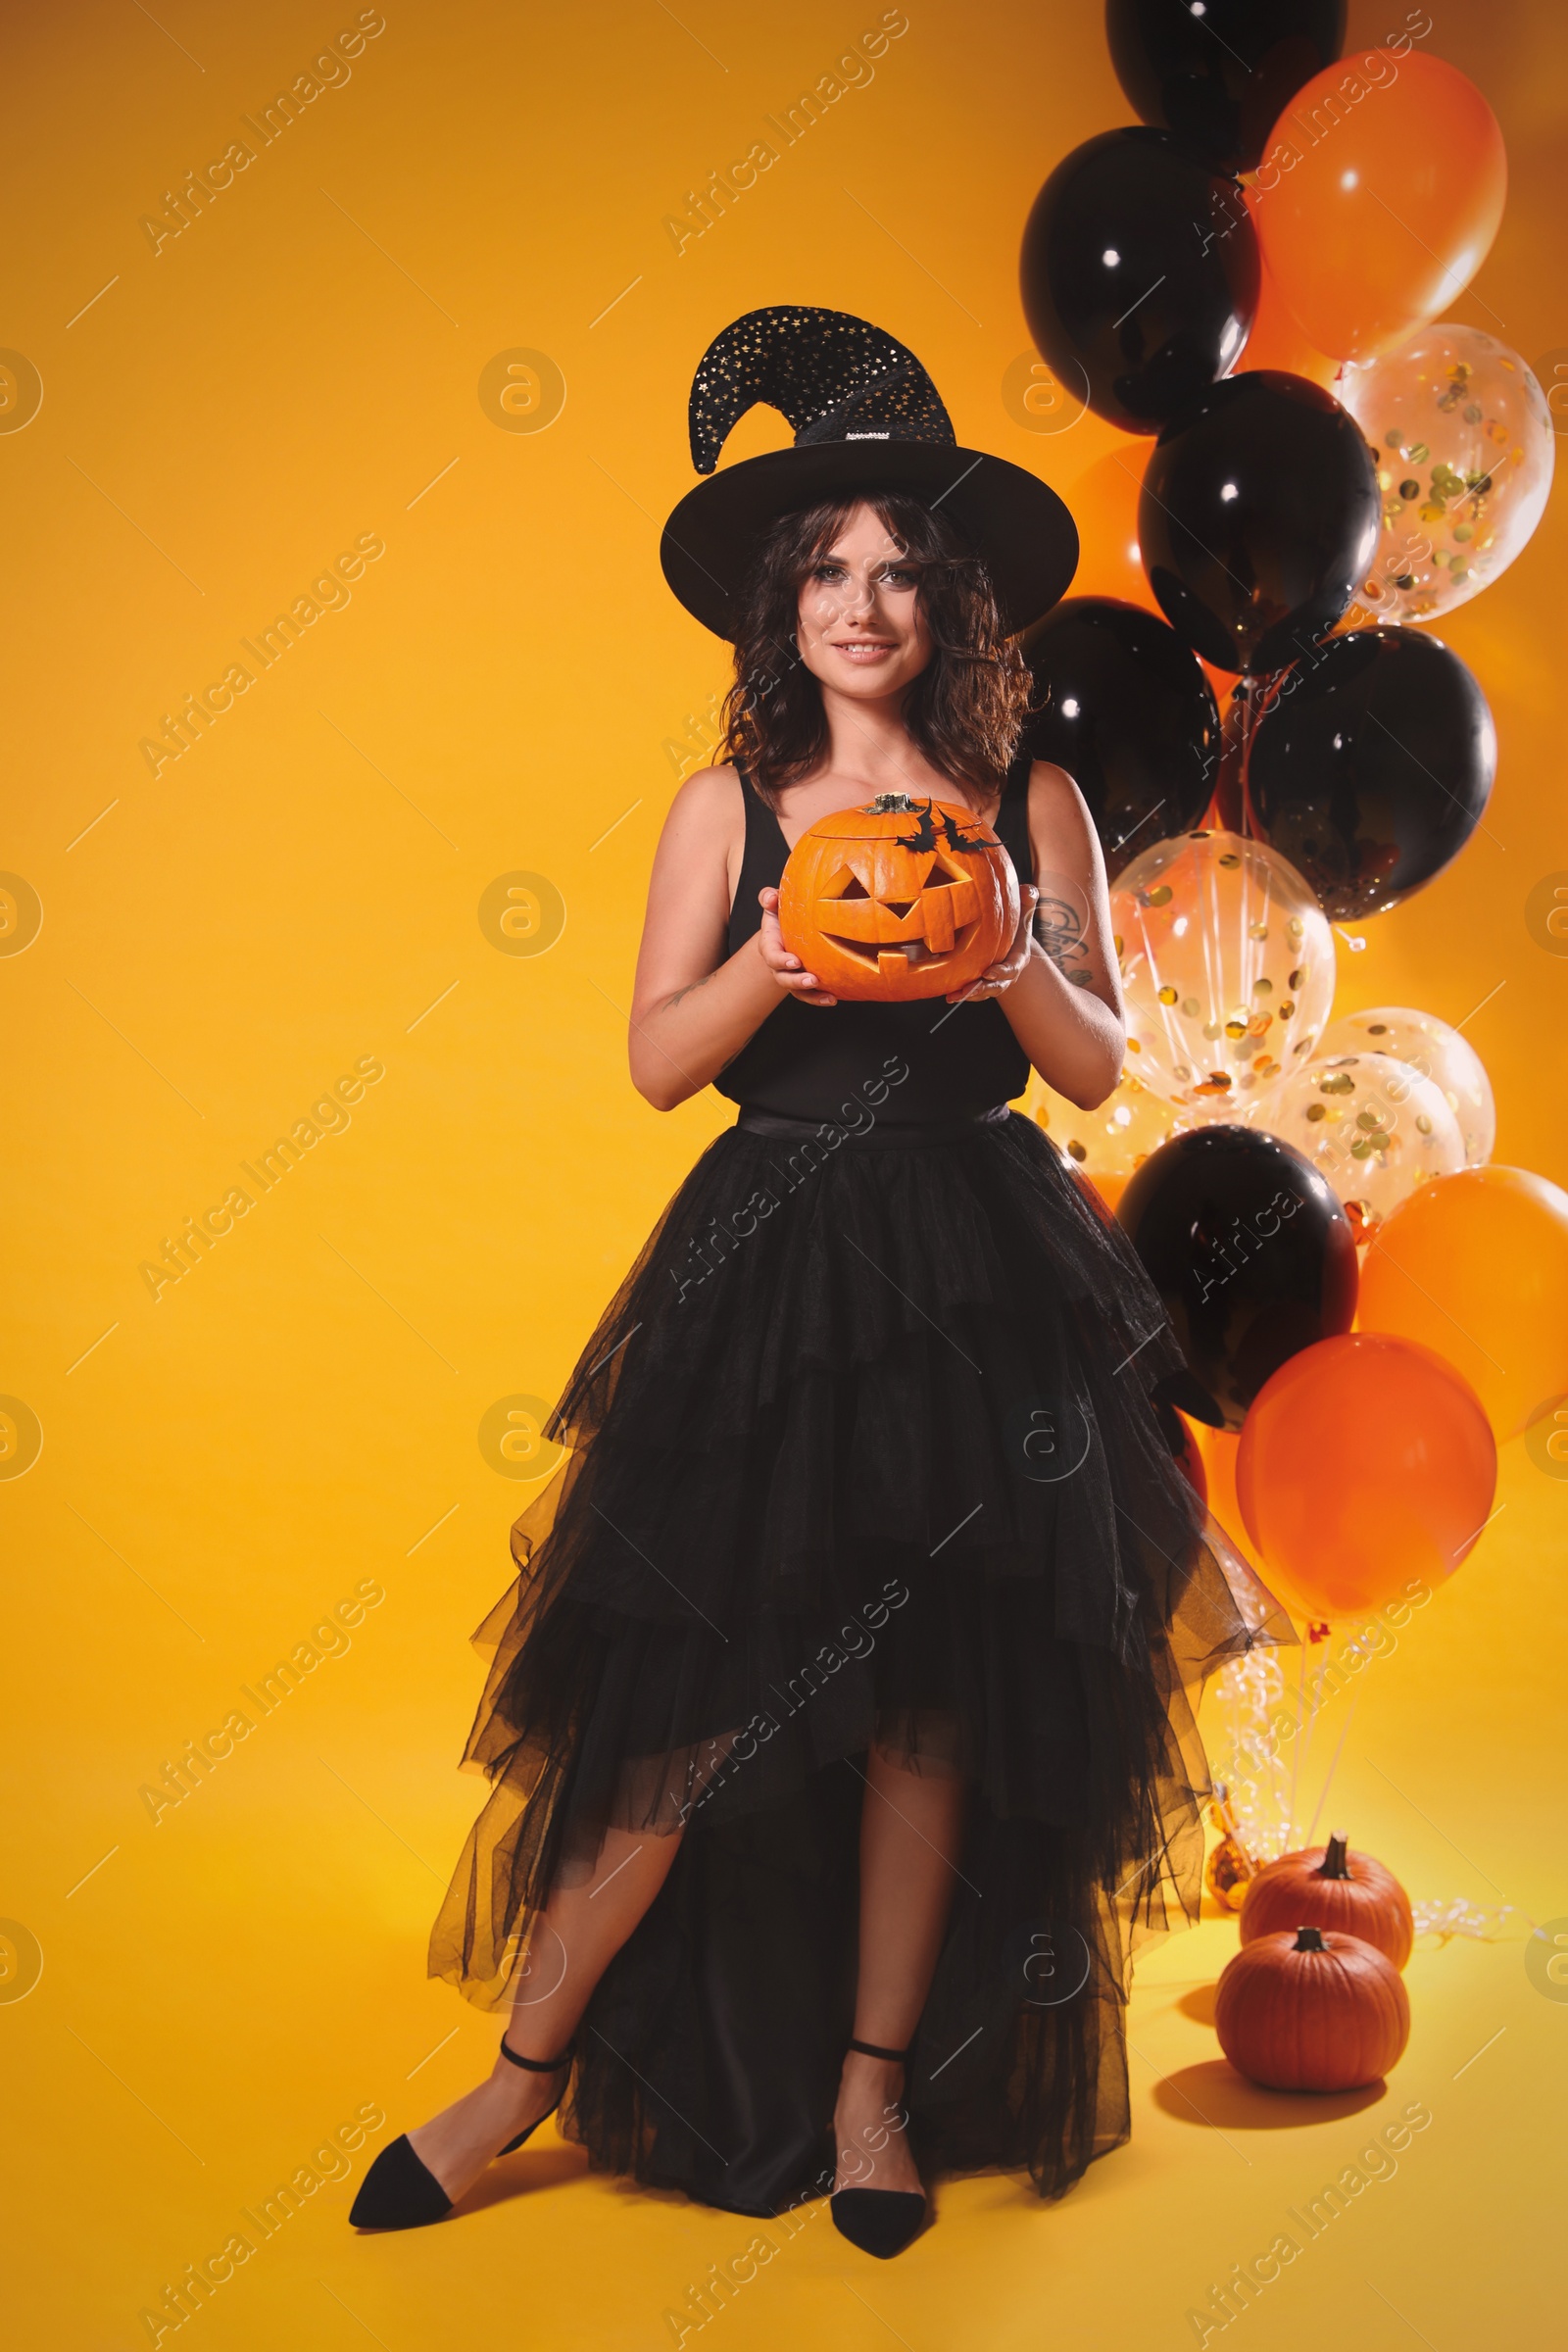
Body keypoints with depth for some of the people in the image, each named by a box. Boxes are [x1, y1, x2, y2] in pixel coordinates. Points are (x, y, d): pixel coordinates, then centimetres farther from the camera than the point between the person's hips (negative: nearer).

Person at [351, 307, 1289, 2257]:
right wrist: (782, 958, -17)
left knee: (933, 1694, 6)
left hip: (974, 1278, 1)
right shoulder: (731, 809, 5)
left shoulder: (1032, 806, 6)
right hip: (769, 1269, -1)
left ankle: (876, 2082, 23)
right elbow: (659, 1060, 1)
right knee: (690, 1687, -2)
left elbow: (1096, 1067, 5)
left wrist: (1008, 961, -15)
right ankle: (531, 2065, 16)